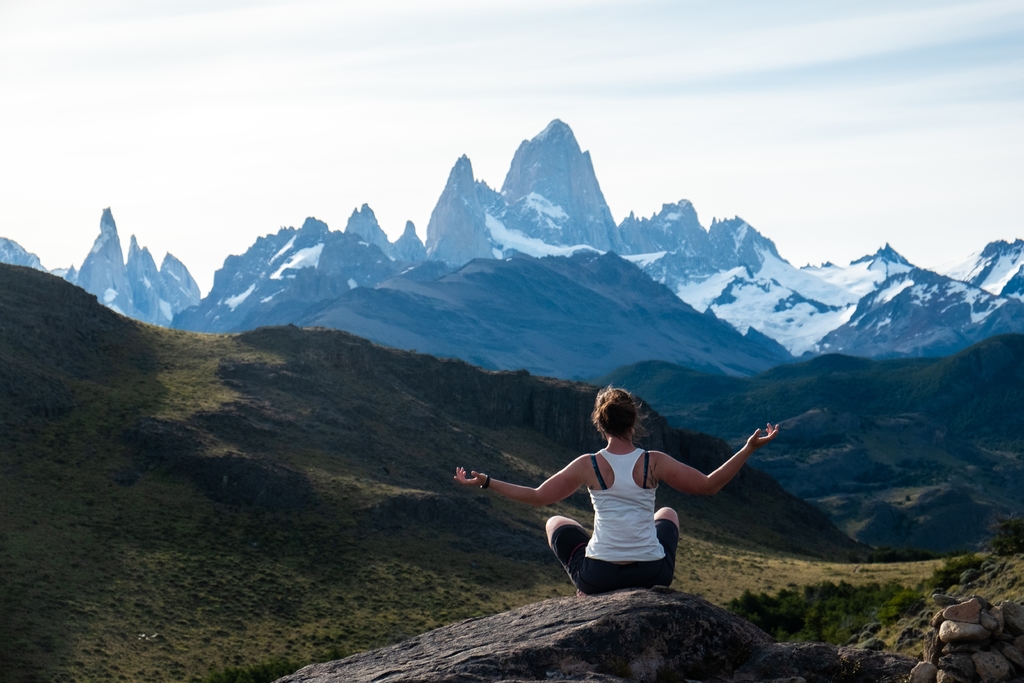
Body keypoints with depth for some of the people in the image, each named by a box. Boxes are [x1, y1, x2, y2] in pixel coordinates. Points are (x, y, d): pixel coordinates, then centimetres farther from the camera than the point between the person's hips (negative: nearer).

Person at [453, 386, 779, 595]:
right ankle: (646, 591, 35)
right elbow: (709, 485, -3)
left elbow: (538, 497, -2)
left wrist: (486, 482, 7)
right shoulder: (655, 462, -9)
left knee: (556, 523, 30)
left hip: (598, 576, -1)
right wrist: (749, 449, 2)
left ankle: (588, 592, 31)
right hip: (654, 574, 1)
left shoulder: (588, 465, -8)